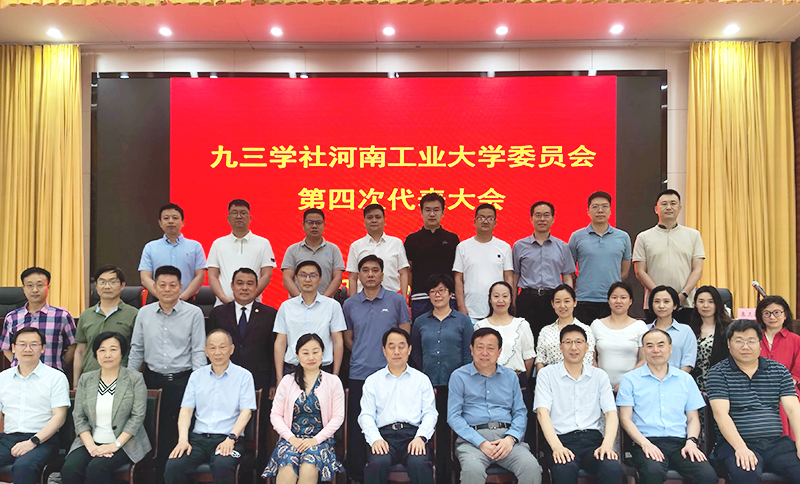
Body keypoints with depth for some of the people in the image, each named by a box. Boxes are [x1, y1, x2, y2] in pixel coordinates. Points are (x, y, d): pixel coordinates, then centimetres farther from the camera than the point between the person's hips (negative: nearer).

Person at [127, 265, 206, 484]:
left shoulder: (194, 313, -4)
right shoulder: (144, 313, 6)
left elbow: (198, 351, -4)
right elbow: (137, 350, 11)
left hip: (183, 380, -3)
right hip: (153, 379, 3)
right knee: (157, 432, 8)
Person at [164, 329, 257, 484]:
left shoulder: (243, 376, 5)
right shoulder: (197, 375, 16)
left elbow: (246, 412, -3)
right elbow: (186, 410, 9)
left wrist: (231, 438, -16)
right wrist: (183, 440, -6)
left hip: (228, 438, -3)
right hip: (199, 437, 3)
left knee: (223, 467, -34)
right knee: (173, 466, -24)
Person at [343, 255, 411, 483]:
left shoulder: (397, 300, 2)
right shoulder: (349, 304, 7)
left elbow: (405, 335, 4)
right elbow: (347, 337, 15)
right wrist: (362, 355, 6)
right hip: (359, 373, 2)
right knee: (357, 425, 7)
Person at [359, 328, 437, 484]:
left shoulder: (422, 379, 19)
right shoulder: (372, 381, 18)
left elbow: (430, 413, 10)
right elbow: (366, 415, 9)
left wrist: (421, 437, -9)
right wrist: (375, 439, -10)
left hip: (413, 433, 0)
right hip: (384, 434, 0)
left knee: (419, 464, -33)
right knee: (378, 463, -34)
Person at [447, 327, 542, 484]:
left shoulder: (510, 376, 19)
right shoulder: (459, 376, 8)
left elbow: (520, 413, 13)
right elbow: (453, 416, 1)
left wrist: (510, 438, -8)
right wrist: (481, 442, -12)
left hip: (506, 436, 3)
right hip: (472, 438, -2)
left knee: (532, 468, -27)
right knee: (472, 470, -35)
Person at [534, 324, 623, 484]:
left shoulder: (599, 376, 17)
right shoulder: (547, 374, 9)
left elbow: (611, 414, 8)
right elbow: (543, 412, -3)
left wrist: (607, 444, -12)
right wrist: (557, 447, -19)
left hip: (593, 437, 3)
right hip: (562, 439, -3)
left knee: (613, 469, -30)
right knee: (564, 470, -36)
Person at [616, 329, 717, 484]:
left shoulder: (685, 379, 18)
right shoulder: (630, 379, 8)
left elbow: (693, 418, 18)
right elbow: (625, 418, 3)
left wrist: (691, 441, -2)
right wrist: (645, 444, -12)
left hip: (680, 442, 3)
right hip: (647, 442, -3)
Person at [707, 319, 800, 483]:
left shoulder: (779, 370, 13)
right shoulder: (718, 372, 1)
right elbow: (720, 413, -8)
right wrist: (741, 448, -20)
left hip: (777, 443, 4)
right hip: (735, 444, -4)